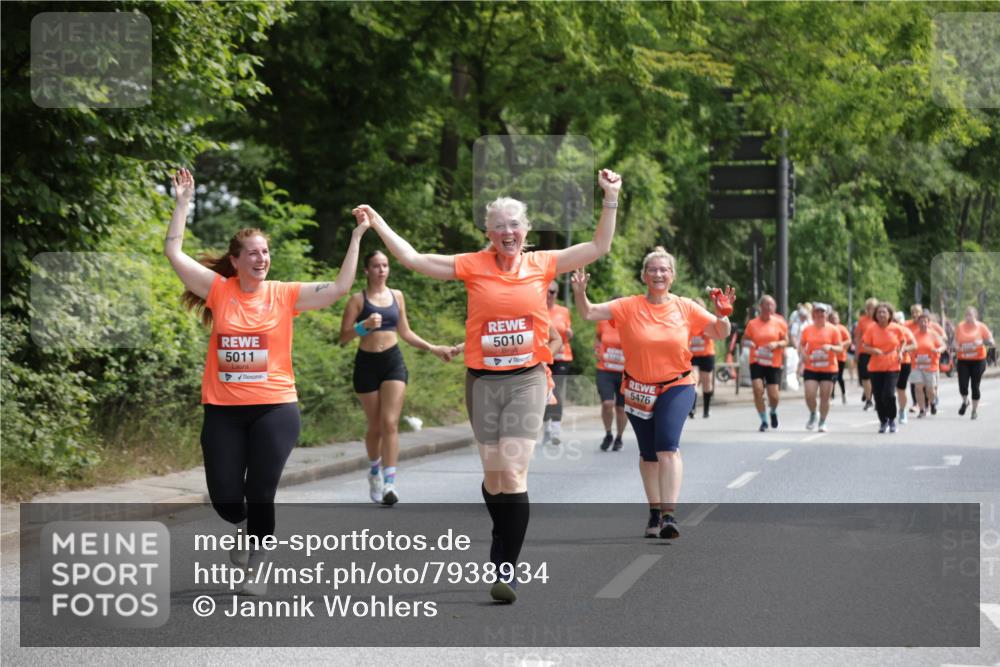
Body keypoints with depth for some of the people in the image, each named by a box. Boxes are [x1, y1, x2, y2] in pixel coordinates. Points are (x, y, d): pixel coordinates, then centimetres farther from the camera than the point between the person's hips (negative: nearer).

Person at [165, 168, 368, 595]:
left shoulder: (284, 295, 0)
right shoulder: (219, 290, 0)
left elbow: (340, 288, -6)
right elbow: (173, 252, -3)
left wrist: (356, 238, -9)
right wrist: (183, 203, -5)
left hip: (274, 409, -1)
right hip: (223, 411, 1)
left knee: (260, 495, -2)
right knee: (224, 499, 3)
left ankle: (257, 571, 14)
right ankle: (245, 529, 38)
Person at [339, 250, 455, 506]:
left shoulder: (397, 296, 9)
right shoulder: (358, 299, -2)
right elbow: (344, 337, -6)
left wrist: (432, 348, 13)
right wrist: (364, 325, -22)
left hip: (393, 361, 2)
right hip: (367, 362, -2)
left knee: (390, 423, -12)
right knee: (375, 426, 8)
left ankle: (389, 483, -18)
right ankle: (375, 470, 35)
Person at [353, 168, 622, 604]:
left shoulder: (542, 264, 3)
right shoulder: (473, 266, 1)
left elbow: (598, 247, 7)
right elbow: (412, 259, 2)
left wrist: (611, 199, 2)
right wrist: (377, 222, -1)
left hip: (526, 379, -1)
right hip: (483, 381, 1)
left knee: (513, 473, -13)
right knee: (493, 476, 8)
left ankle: (507, 567, -10)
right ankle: (504, 543, 34)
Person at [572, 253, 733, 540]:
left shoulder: (686, 308, -3)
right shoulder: (629, 307, -6)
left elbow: (720, 333, 3)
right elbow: (589, 313, -12)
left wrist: (722, 314, -17)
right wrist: (580, 293, -31)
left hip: (677, 387, -2)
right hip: (638, 390, 2)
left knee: (667, 445, -22)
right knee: (648, 453, 13)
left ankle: (669, 514, -24)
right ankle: (654, 511, 30)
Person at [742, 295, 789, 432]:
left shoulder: (779, 323, 0)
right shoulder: (752, 324, -1)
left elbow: (786, 341, 5)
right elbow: (745, 340, 9)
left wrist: (777, 344, -15)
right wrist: (748, 343, -14)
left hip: (774, 364, 0)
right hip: (757, 363, 0)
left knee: (773, 396, -3)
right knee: (758, 390, -16)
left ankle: (773, 412, 33)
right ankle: (763, 420, 1)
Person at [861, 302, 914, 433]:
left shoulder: (897, 328, -2)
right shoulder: (871, 329, -3)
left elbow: (903, 341, 15)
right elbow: (864, 346, 0)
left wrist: (901, 352, -3)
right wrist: (874, 350, -19)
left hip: (892, 367, -1)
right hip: (875, 368, 1)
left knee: (889, 395, -15)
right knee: (878, 396, 2)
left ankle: (892, 419, 10)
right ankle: (883, 421, 23)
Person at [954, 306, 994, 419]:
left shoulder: (981, 327, -3)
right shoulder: (960, 327, 3)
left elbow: (991, 342, -2)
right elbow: (956, 341, 16)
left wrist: (982, 342, -23)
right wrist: (957, 346, -7)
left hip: (978, 360, -1)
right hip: (963, 360, 1)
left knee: (975, 386, -1)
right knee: (962, 385, -7)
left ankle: (975, 410, 15)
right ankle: (965, 402, 26)